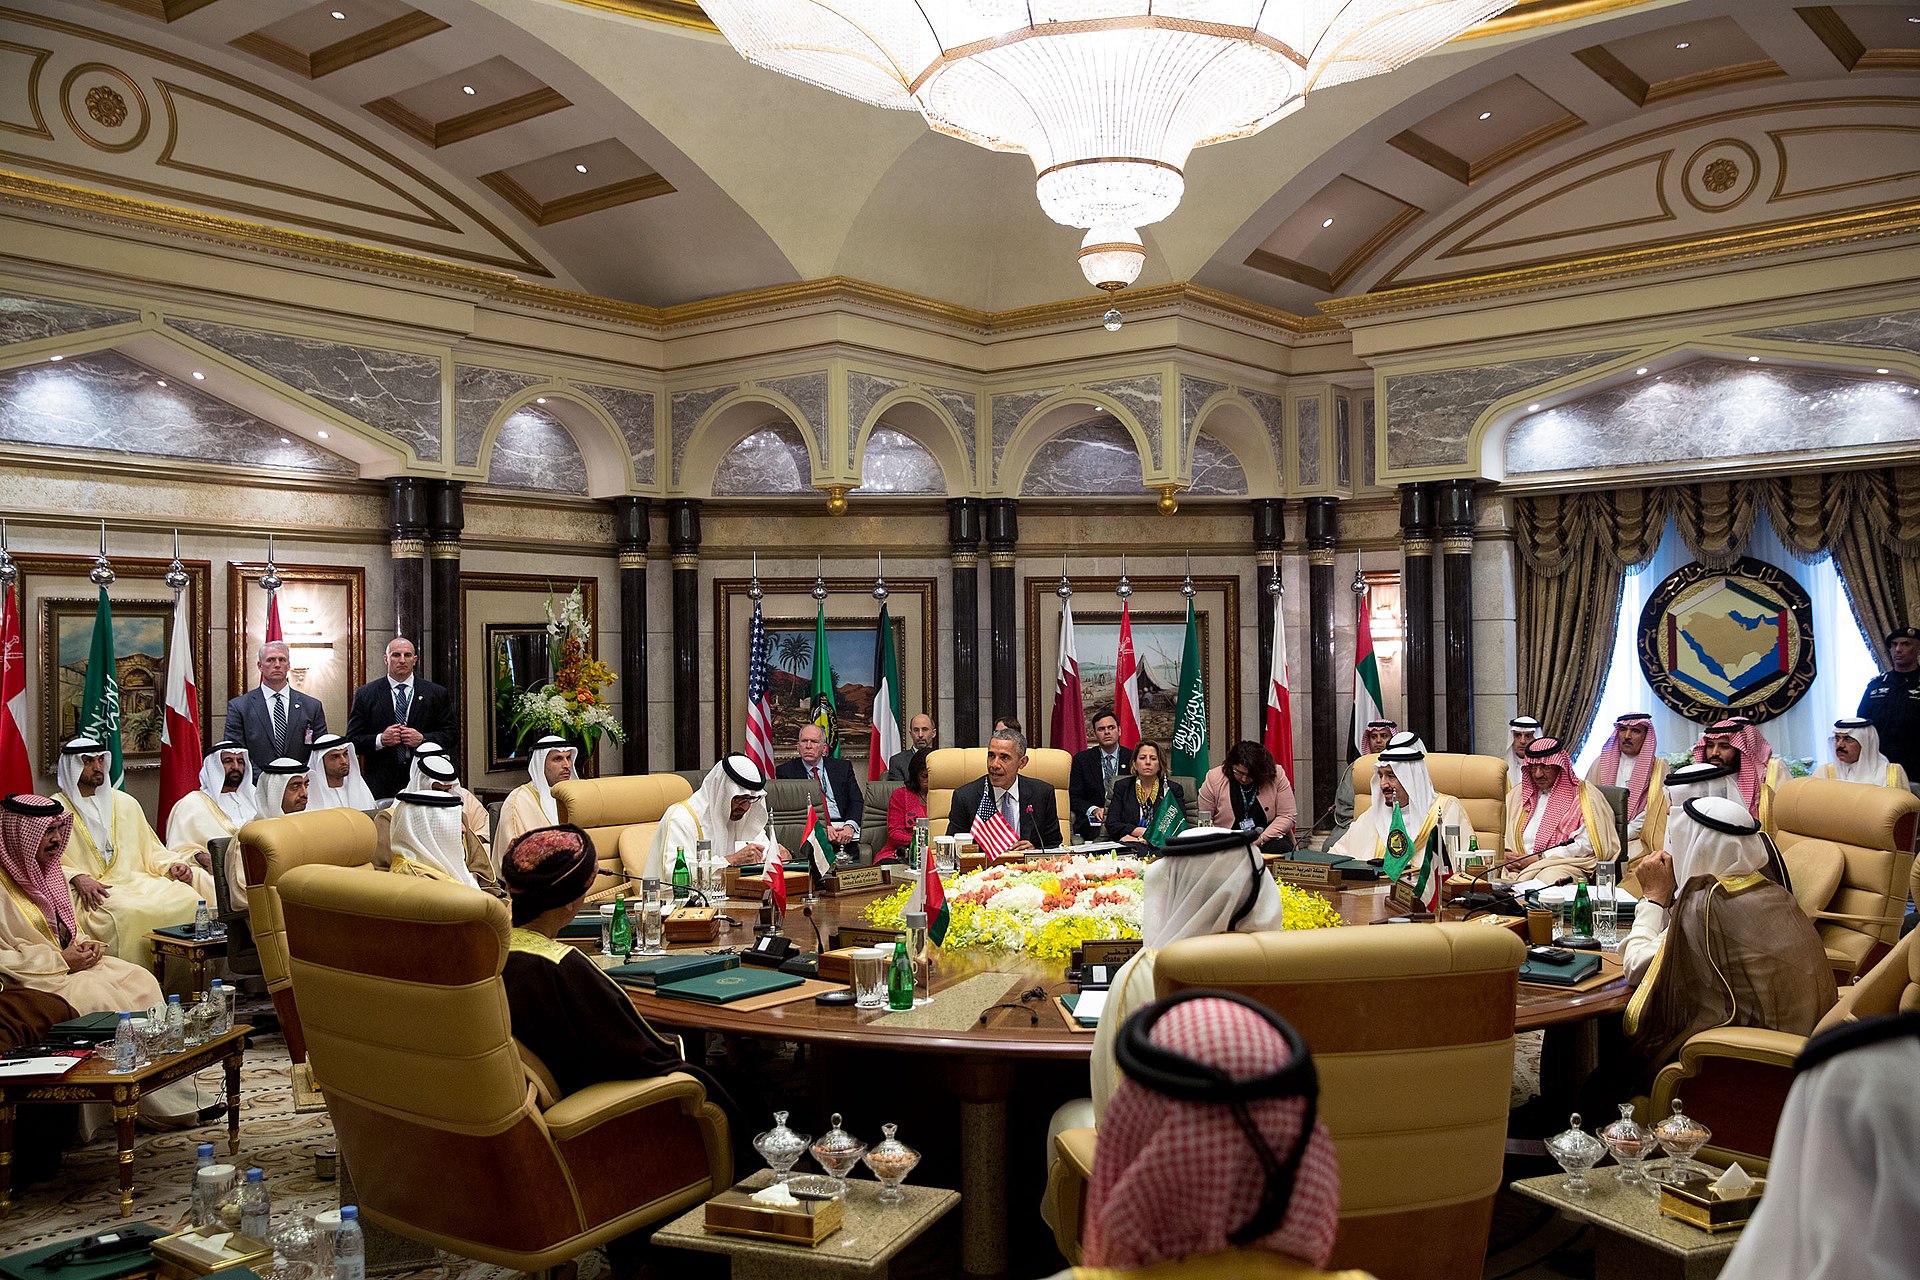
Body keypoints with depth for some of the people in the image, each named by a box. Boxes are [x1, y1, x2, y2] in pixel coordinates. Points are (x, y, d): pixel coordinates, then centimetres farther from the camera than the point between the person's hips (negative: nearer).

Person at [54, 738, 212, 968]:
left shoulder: (126, 803, 22)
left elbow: (151, 851, 23)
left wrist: (173, 865, 2)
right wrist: (77, 878, -19)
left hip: (137, 880, 4)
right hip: (91, 894, -4)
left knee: (188, 899, -24)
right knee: (128, 913, -37)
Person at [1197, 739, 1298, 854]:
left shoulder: (1276, 776, -7)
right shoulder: (1213, 779, -7)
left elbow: (1288, 816, -4)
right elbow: (1205, 822, 1)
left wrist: (1261, 839, -15)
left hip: (1270, 839, 1)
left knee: (1282, 848, -32)